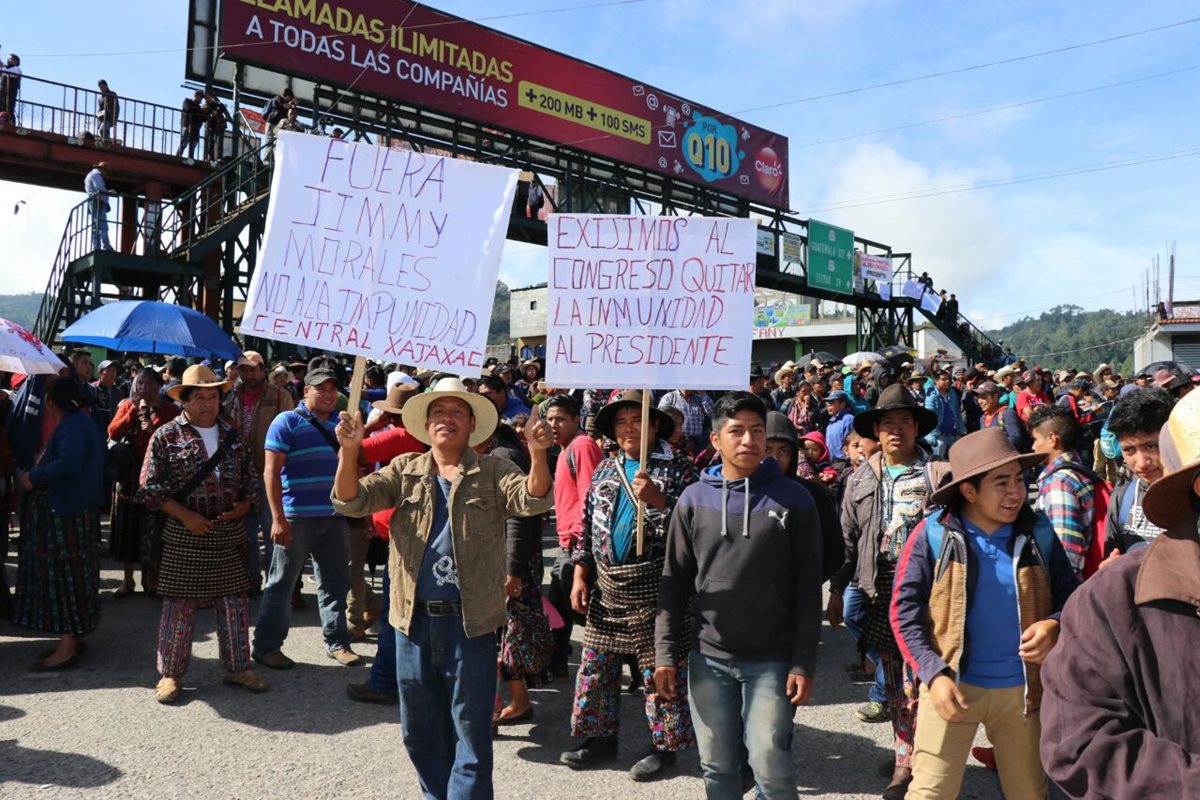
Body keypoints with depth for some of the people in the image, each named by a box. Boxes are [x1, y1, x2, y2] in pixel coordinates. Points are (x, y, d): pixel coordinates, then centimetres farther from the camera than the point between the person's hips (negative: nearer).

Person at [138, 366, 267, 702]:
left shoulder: (233, 436, 10)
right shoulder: (166, 436, -3)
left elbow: (251, 481, 16)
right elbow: (151, 487, -6)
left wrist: (244, 506, -4)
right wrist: (186, 516, -14)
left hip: (229, 533, 4)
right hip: (184, 534, -4)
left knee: (235, 600, 8)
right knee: (180, 604, 2)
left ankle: (237, 666, 21)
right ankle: (171, 673, 16)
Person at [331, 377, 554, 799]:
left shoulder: (492, 472, 0)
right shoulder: (404, 470, 6)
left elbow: (533, 500, -16)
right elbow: (351, 501, -4)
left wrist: (537, 453, -34)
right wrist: (349, 448, -22)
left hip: (470, 621, -3)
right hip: (414, 619, 3)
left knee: (470, 728, 6)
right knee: (420, 727, 18)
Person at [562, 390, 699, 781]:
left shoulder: (678, 468, -6)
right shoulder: (605, 469, 10)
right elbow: (587, 524, 12)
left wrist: (658, 499, -25)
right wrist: (580, 575, 7)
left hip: (655, 586, -5)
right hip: (606, 585, 6)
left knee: (659, 669, 4)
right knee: (595, 665, 13)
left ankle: (664, 746, 21)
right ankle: (600, 737, 29)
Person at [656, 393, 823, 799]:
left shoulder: (793, 499, -3)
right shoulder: (694, 499, 2)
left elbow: (808, 588, -3)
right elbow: (674, 582, 5)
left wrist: (804, 662, -7)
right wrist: (666, 653, 0)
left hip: (772, 660, -2)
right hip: (708, 657, 2)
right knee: (717, 767, 12)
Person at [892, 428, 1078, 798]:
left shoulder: (1039, 533, -3)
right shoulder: (933, 534, -12)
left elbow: (1069, 597, 7)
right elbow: (904, 611, -9)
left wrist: (1055, 625, -15)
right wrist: (933, 674, -19)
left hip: (1020, 689, 3)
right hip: (952, 685, -3)